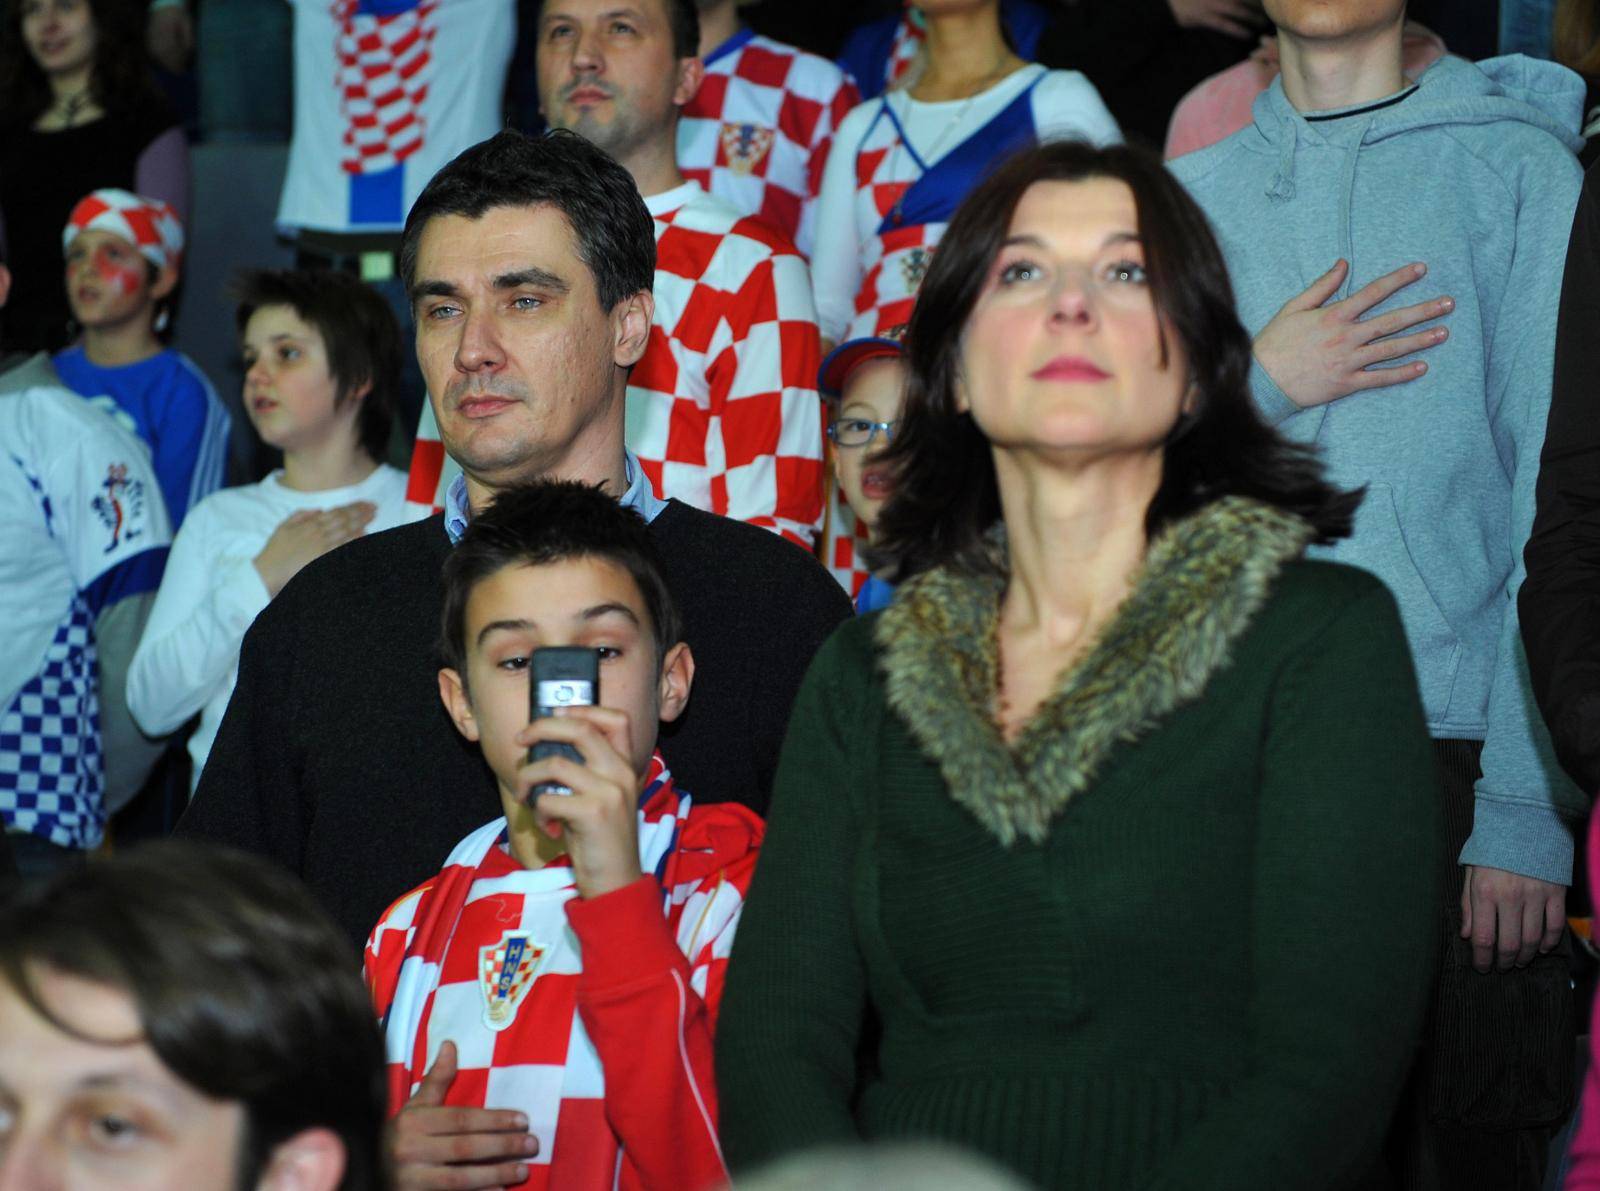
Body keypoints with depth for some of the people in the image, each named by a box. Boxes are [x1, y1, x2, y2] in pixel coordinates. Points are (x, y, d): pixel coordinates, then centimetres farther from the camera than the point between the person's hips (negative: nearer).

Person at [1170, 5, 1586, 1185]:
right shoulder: (1190, 195, 13)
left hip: (1451, 748, -3)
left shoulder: (1516, 165, 1)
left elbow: (1556, 501, -4)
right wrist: (1262, 383, -8)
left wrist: (1528, 811, -10)